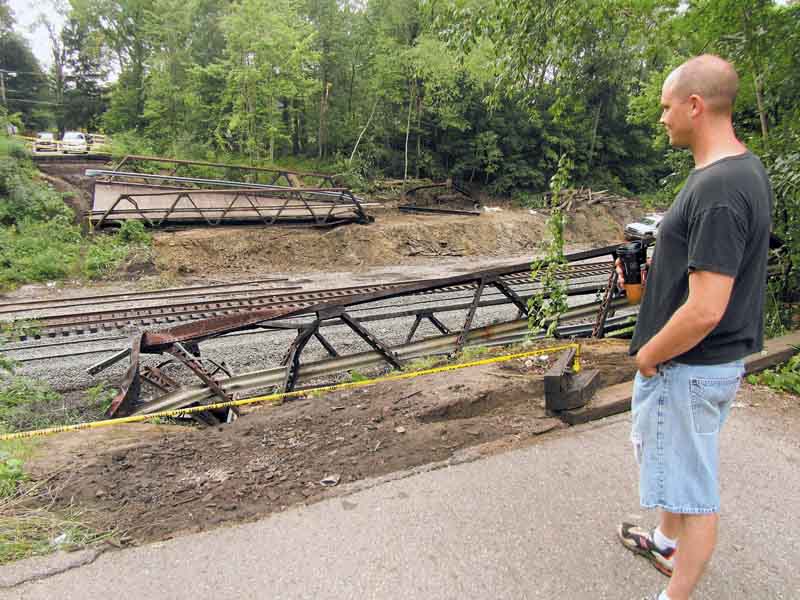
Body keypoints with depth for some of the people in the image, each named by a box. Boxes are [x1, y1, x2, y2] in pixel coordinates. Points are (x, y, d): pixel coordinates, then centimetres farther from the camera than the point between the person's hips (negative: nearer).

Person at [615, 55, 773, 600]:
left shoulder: (718, 189, -27)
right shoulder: (746, 168, 5)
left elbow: (704, 311, -29)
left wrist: (647, 355, -15)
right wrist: (652, 268, 8)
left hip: (688, 366, -10)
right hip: (721, 357, 10)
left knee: (693, 486, 8)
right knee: (679, 463, 28)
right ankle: (667, 542, 51)